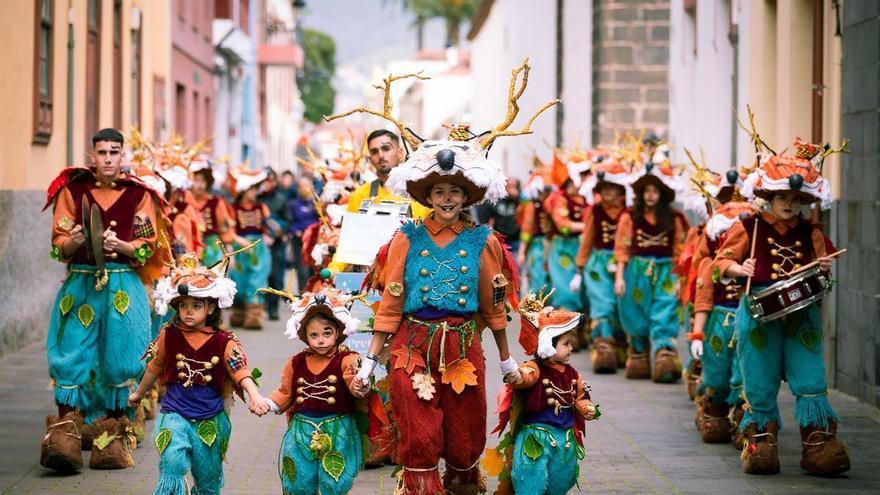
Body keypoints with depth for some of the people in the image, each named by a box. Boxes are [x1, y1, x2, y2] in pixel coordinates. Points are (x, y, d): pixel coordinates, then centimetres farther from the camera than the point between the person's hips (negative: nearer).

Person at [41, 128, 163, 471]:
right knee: (72, 356, -7)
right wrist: (75, 241, -18)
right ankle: (65, 434, -10)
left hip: (123, 286, 0)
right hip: (80, 284, 0)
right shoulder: (72, 190, 7)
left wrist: (120, 245, -17)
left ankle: (112, 440, 7)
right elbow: (58, 245, 4)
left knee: (118, 359, 0)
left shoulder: (139, 194, 5)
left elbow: (147, 247, 2)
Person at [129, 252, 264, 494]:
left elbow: (241, 372, -16)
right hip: (175, 414, -1)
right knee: (172, 465, -21)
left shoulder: (224, 342, -7)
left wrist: (254, 395, -35)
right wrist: (138, 393, 27)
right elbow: (154, 367, 14)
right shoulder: (169, 336, -2)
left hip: (210, 419, 1)